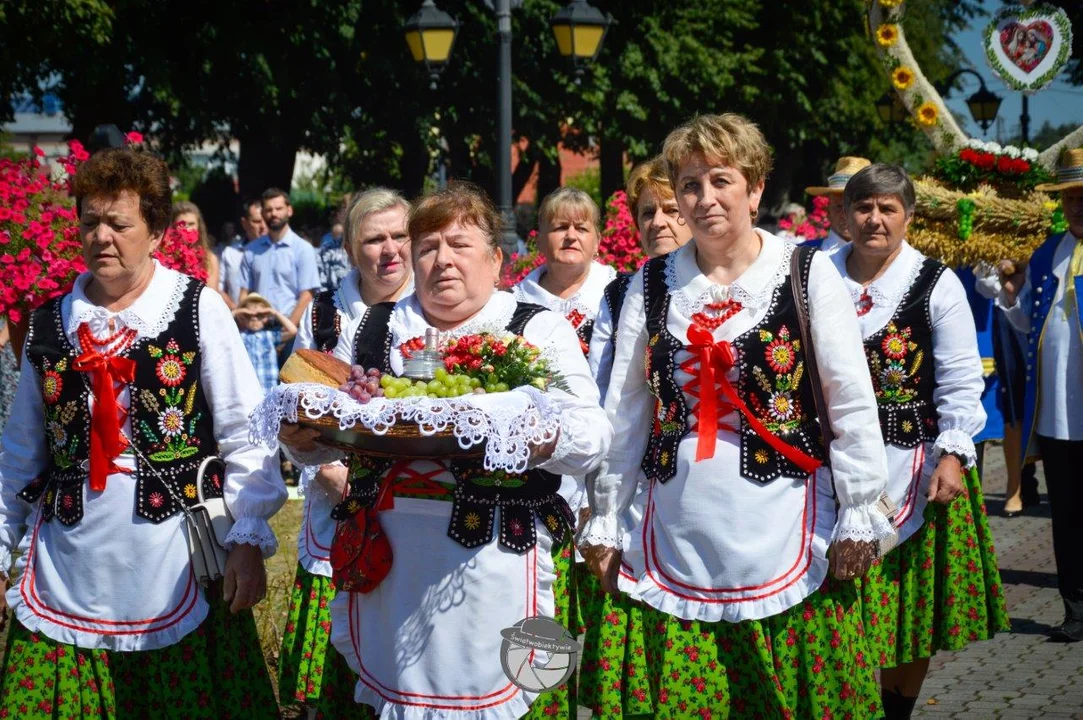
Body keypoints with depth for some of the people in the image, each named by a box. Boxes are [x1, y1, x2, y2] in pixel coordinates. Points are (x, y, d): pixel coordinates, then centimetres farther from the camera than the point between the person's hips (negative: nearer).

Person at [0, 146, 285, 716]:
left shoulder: (200, 311, -2)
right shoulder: (51, 323, 8)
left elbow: (244, 435, -2)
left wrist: (248, 539, -8)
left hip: (175, 572, -3)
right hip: (66, 580, 3)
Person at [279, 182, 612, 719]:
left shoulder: (540, 331, 4)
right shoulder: (371, 331, 15)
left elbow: (592, 436, -4)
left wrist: (543, 440, -25)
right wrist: (302, 437, -4)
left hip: (497, 563, -3)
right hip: (387, 564, 3)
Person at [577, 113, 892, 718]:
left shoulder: (807, 272, -1)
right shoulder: (652, 284, 7)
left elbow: (853, 403, -1)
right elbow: (624, 412, 10)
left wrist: (860, 514, -4)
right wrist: (606, 521, 11)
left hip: (783, 529, -2)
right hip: (674, 538, 2)